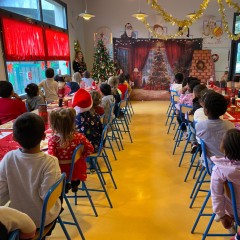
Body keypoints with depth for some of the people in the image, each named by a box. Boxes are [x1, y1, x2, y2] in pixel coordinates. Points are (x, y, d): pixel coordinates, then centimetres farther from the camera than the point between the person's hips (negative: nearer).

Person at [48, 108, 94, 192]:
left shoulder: (53, 140, -23)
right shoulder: (79, 136, -17)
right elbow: (90, 149, -10)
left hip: (61, 171, -2)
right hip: (76, 169, 2)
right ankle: (74, 184, 49)